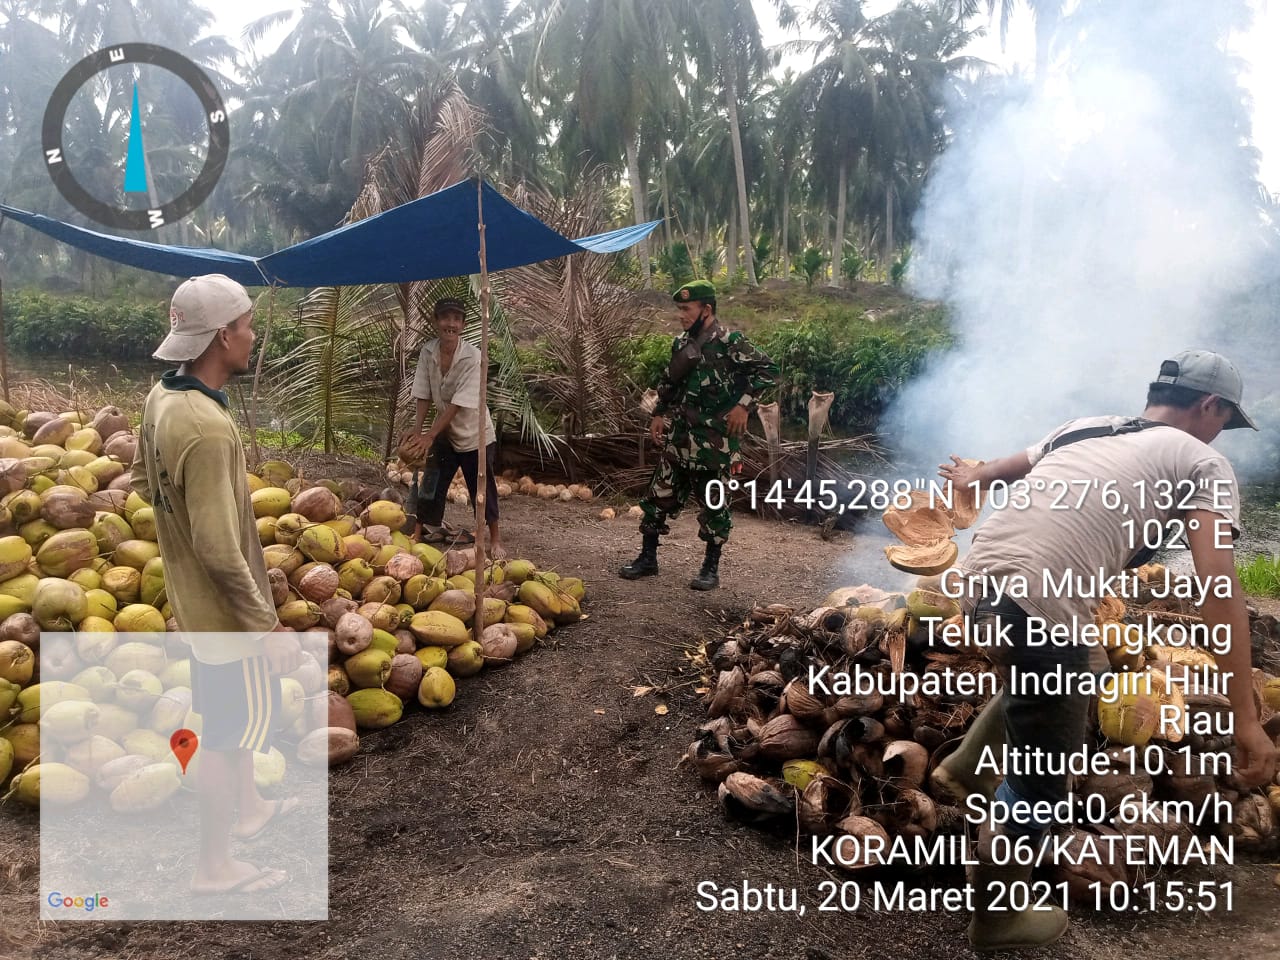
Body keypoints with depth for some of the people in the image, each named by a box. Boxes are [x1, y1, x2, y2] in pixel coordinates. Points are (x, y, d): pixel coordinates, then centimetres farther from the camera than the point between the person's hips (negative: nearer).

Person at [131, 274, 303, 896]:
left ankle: (248, 808, 48)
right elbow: (221, 552, -30)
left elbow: (143, 481, 14)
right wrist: (269, 627, -22)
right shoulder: (207, 429, -32)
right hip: (225, 609, -9)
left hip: (193, 598, 9)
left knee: (232, 711, 27)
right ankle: (214, 866, 26)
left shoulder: (162, 397, -2)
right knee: (232, 730, 8)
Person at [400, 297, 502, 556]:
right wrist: (417, 430, -17)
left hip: (474, 434, -4)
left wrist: (430, 435, -29)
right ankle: (423, 532, 21)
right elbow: (424, 396, -6)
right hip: (444, 432, 4)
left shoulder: (473, 357, -25)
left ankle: (495, 539, 18)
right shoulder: (427, 352, -11)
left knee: (483, 488, 3)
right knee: (431, 484, 6)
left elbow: (459, 403, -27)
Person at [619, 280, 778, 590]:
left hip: (714, 442, -7)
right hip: (680, 437, 7)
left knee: (713, 503, 2)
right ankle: (647, 558, 22)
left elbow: (769, 370, -12)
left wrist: (743, 404, -17)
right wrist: (658, 414, 13)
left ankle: (711, 569, 14)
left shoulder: (730, 343, -11)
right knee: (659, 495, 9)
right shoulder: (681, 344, 10)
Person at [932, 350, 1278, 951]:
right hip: (1039, 608, -7)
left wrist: (972, 479, 67)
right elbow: (1219, 587, -4)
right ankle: (998, 918, 31)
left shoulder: (1083, 427, 25)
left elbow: (1009, 466, 43)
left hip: (979, 580, 7)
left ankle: (965, 768, 40)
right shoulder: (1202, 462, 9)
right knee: (1038, 780, 14)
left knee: (1058, 672, 37)